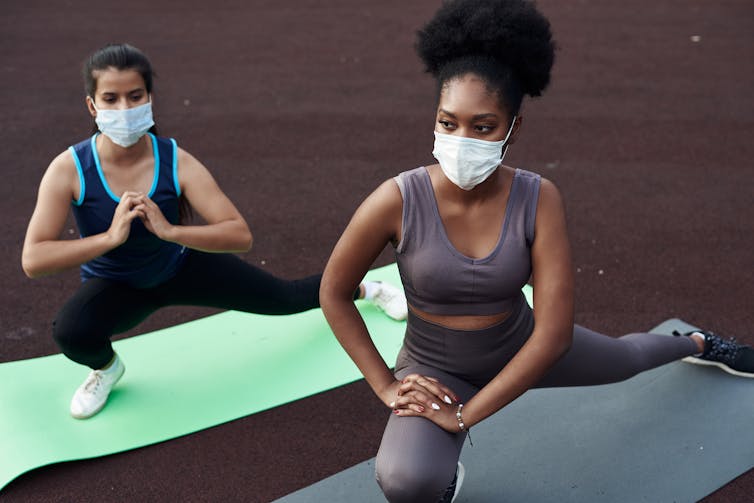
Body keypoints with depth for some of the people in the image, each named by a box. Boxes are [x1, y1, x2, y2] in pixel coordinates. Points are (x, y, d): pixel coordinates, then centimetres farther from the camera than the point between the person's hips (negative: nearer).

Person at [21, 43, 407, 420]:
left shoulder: (176, 162, -28)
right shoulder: (68, 169, -27)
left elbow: (240, 235, -33)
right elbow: (32, 261, -33)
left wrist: (170, 230, -46)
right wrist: (111, 237, -44)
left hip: (182, 267, 1)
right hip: (115, 286, 0)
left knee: (286, 297, 10)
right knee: (70, 332, -33)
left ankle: (365, 289, 43)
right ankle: (105, 368, 7)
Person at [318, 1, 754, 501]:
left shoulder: (539, 199, -25)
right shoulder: (397, 200, -29)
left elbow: (554, 333, -25)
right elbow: (334, 294, -14)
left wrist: (464, 415, -26)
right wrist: (386, 385, -16)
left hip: (521, 348, 2)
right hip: (435, 368, -2)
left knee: (627, 358, 30)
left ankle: (696, 344, 67)